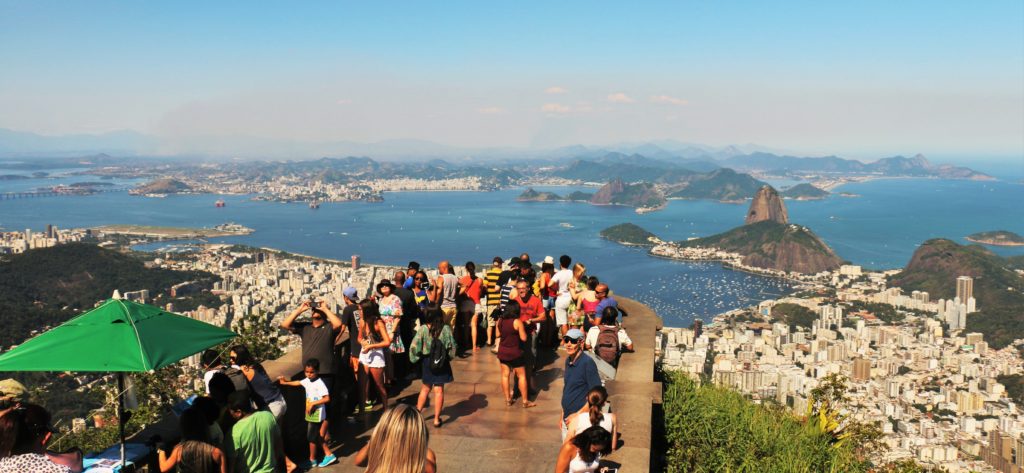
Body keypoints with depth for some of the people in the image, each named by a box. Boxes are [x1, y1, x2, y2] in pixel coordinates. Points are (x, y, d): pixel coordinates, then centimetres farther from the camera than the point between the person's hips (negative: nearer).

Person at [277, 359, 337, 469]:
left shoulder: (319, 383, -22)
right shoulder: (307, 381, 2)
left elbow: (327, 399, -26)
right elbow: (298, 383, 23)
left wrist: (313, 403, -26)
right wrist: (285, 382, 23)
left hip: (317, 415, -8)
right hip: (310, 414, 8)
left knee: (311, 437, 4)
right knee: (317, 437, 15)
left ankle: (312, 460, 20)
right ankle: (328, 455, 25)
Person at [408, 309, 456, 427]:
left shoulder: (423, 329, -13)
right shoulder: (446, 329, -11)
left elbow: (414, 346, -12)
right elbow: (452, 346, -5)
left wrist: (415, 358, 5)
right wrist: (449, 356, 11)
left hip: (427, 361, 1)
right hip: (442, 363, -1)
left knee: (426, 388, 21)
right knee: (439, 390, 7)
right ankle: (436, 419, 11)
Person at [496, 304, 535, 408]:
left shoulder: (500, 321, -3)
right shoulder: (517, 322, -18)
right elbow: (523, 338, -16)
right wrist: (523, 329, 0)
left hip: (502, 352, 5)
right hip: (515, 352, -5)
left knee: (505, 375, 12)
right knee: (522, 376, 6)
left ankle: (508, 399, 17)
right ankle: (525, 401, 9)